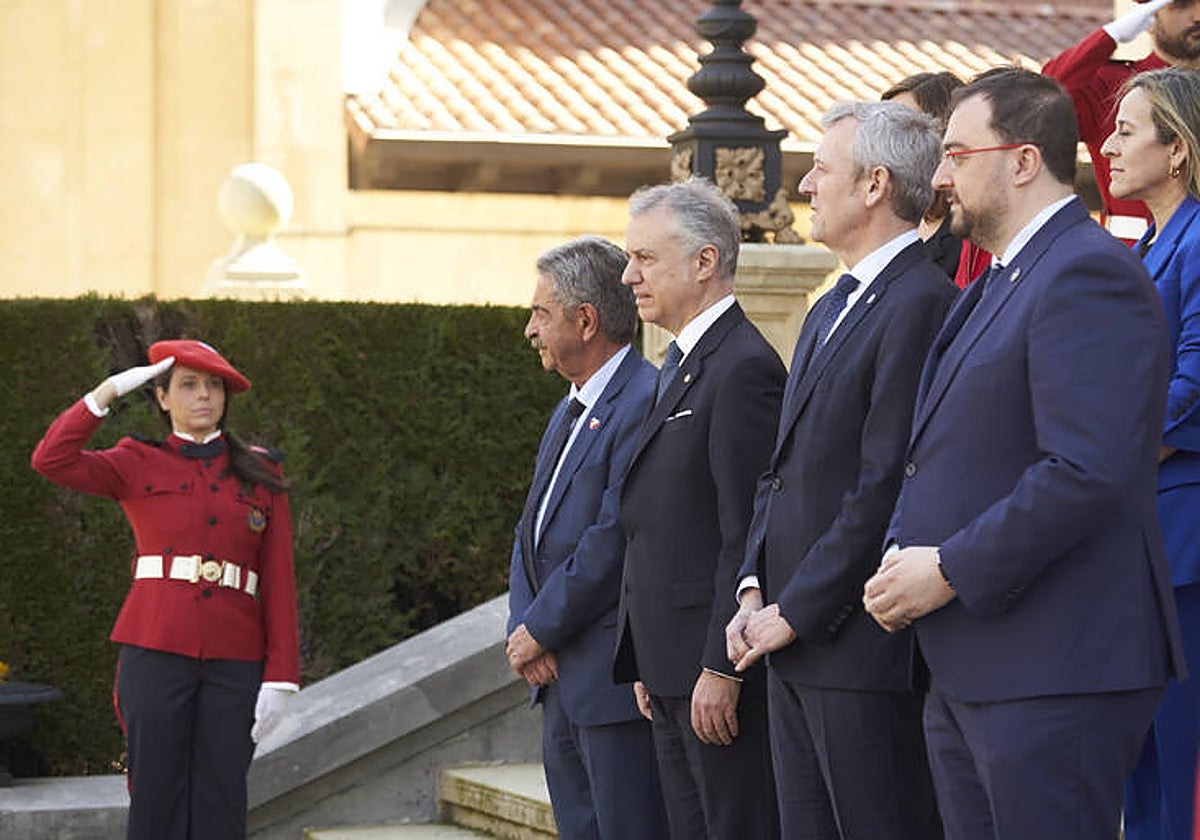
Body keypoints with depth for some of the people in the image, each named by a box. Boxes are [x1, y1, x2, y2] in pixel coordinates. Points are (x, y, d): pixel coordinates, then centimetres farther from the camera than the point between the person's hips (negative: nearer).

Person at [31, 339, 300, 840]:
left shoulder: (261, 475, 12)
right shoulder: (139, 465, 9)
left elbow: (280, 581, 8)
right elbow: (52, 460, -8)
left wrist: (280, 676, 0)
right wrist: (107, 392, -5)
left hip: (234, 664, 1)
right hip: (157, 654, -1)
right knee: (157, 797, -1)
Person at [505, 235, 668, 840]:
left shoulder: (645, 403, -15)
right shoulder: (571, 409, 19)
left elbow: (614, 540, -20)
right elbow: (532, 533, 19)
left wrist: (540, 631, -13)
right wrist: (522, 629, 2)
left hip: (616, 677, -10)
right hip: (561, 679, 10)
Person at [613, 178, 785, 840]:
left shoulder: (744, 368, -14)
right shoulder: (679, 366, 18)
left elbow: (746, 532, -19)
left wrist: (721, 666, -21)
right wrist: (646, 663, 17)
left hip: (718, 662, -10)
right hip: (670, 666, 10)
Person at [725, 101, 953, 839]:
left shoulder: (921, 304, -13)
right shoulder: (830, 312, 20)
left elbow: (886, 486, -19)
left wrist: (796, 612, -15)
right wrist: (756, 590, 6)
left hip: (866, 646, -10)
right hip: (797, 648, 10)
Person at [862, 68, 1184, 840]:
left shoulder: (1090, 275, -13)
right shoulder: (993, 288, 21)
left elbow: (1086, 473, -23)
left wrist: (948, 570, -18)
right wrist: (904, 554, 5)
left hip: (1055, 676, -10)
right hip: (969, 674, 10)